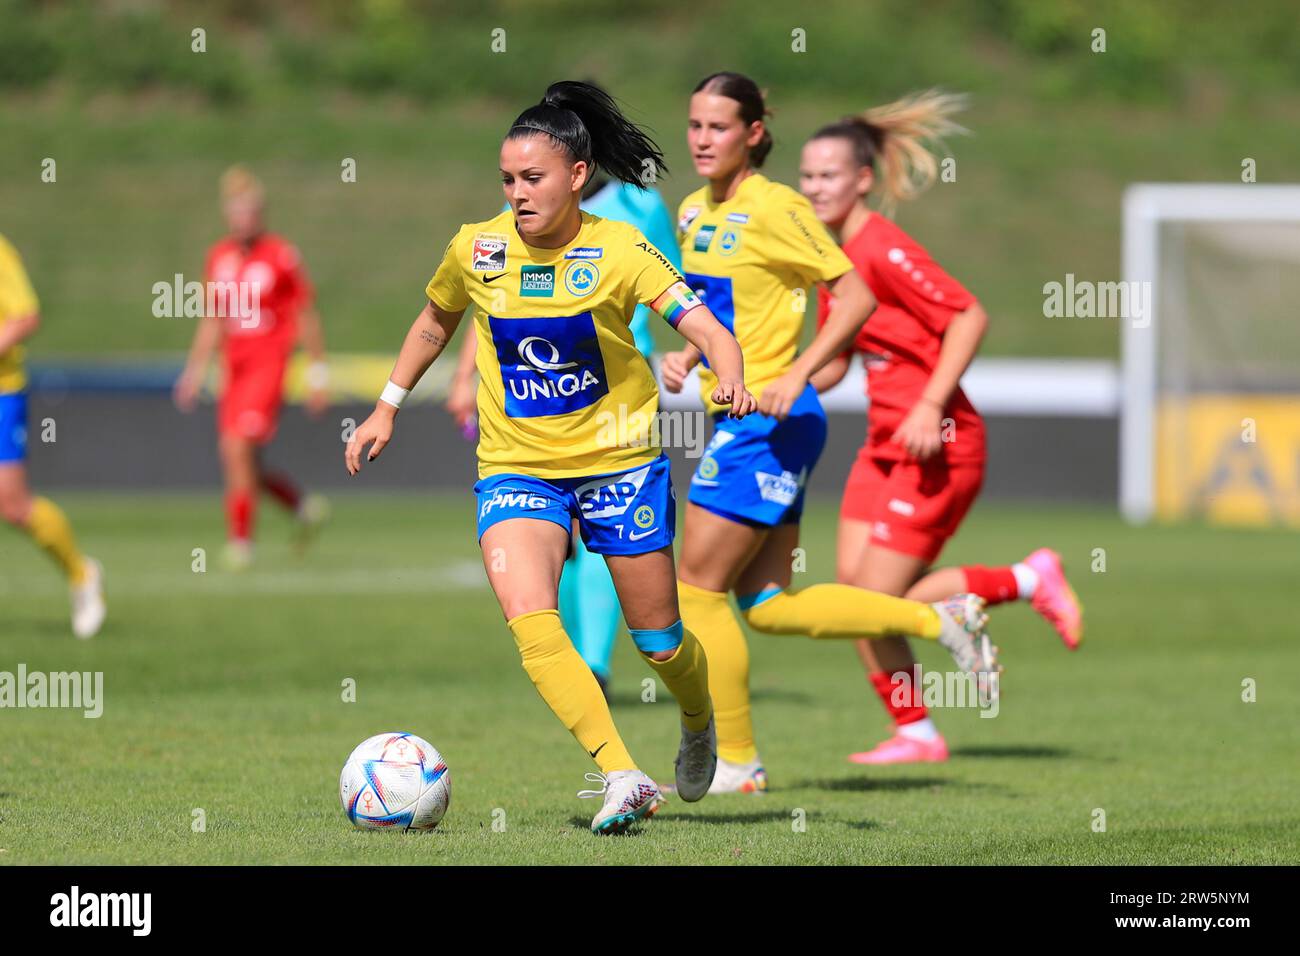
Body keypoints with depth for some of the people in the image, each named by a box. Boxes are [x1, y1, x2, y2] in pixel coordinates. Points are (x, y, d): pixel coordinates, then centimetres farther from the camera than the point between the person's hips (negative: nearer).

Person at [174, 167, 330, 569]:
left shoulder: (282, 256, -5)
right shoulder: (219, 257, 11)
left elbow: (306, 318, 0)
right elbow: (211, 321, 18)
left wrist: (318, 374, -1)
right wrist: (194, 371, 13)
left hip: (268, 365, -6)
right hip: (233, 366, 6)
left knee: (238, 448, -17)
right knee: (240, 462, 7)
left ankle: (240, 541, -10)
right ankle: (304, 506, 29)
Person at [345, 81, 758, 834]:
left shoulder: (619, 250, -12)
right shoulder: (476, 251, -4)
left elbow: (706, 327, -21)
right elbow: (435, 321, 17)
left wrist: (732, 377, -41)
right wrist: (389, 408, 18)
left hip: (619, 461, -1)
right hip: (516, 466, 1)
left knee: (658, 638, 8)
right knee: (530, 622, -24)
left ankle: (700, 727, 43)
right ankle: (623, 778, -24)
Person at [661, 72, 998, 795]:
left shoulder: (773, 208, -13)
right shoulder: (697, 213, 12)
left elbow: (855, 297, -13)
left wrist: (795, 376, -21)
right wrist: (687, 357, 7)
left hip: (769, 421, -9)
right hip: (736, 420, 9)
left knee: (698, 589, -6)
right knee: (765, 607, 8)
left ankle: (735, 762, 5)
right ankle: (941, 621, 16)